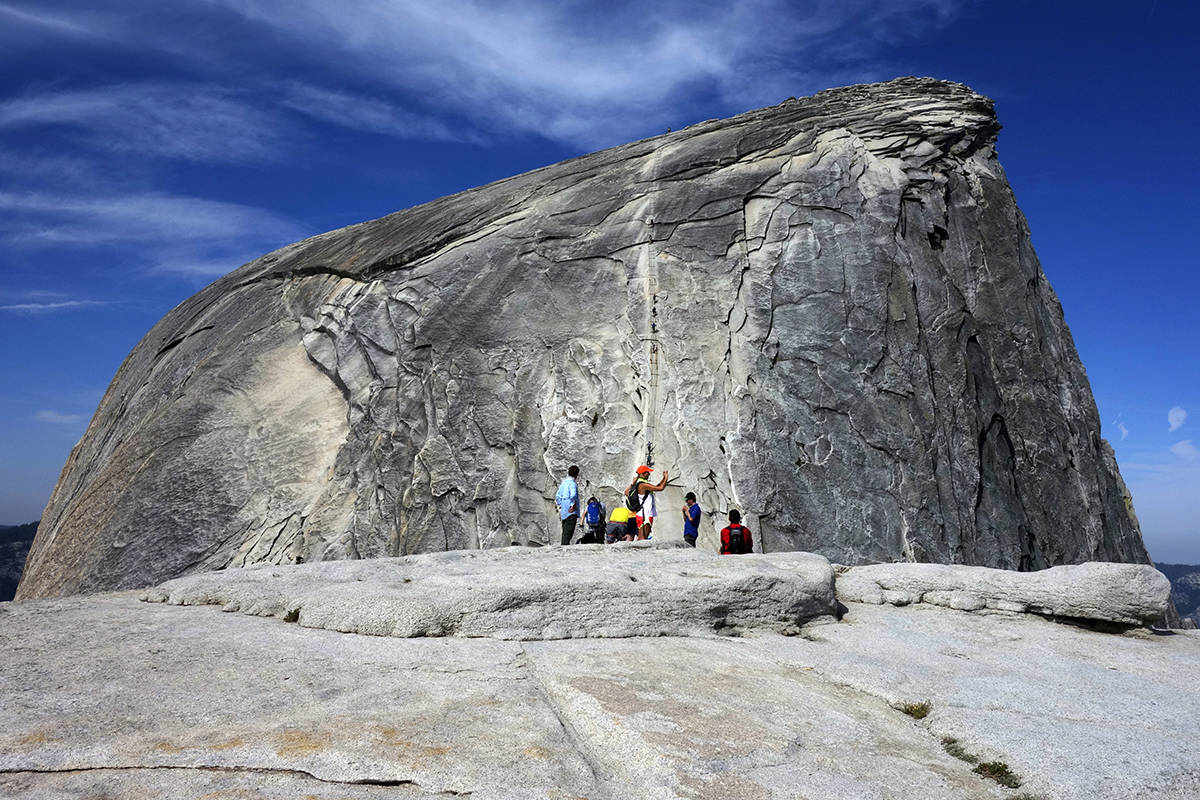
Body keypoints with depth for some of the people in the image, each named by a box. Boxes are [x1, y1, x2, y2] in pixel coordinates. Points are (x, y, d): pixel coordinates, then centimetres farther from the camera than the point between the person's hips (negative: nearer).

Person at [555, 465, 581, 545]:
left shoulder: (563, 483, 14)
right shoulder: (572, 483, -11)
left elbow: (558, 496, 19)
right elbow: (573, 495, -28)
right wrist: (573, 505, -19)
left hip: (564, 512, 8)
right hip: (571, 512, -8)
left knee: (565, 532, 12)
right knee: (568, 532, -9)